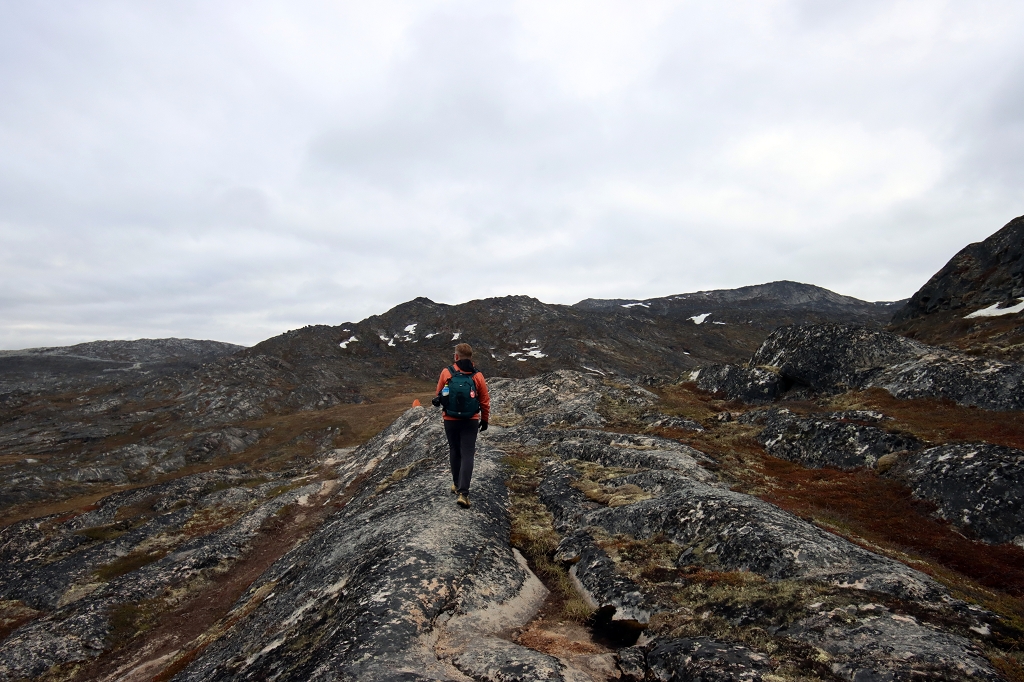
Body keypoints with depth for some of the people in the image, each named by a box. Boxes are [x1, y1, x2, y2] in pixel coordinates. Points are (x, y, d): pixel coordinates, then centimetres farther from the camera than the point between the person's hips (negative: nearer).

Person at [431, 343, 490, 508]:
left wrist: (438, 400, 30)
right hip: (470, 421, -1)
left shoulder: (446, 372, -6)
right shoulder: (477, 376, -6)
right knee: (467, 455, 2)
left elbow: (439, 394, 6)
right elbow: (485, 400, 1)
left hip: (450, 420, 1)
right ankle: (463, 493, -6)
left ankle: (456, 484, 34)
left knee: (454, 452, 19)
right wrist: (485, 419, 15)